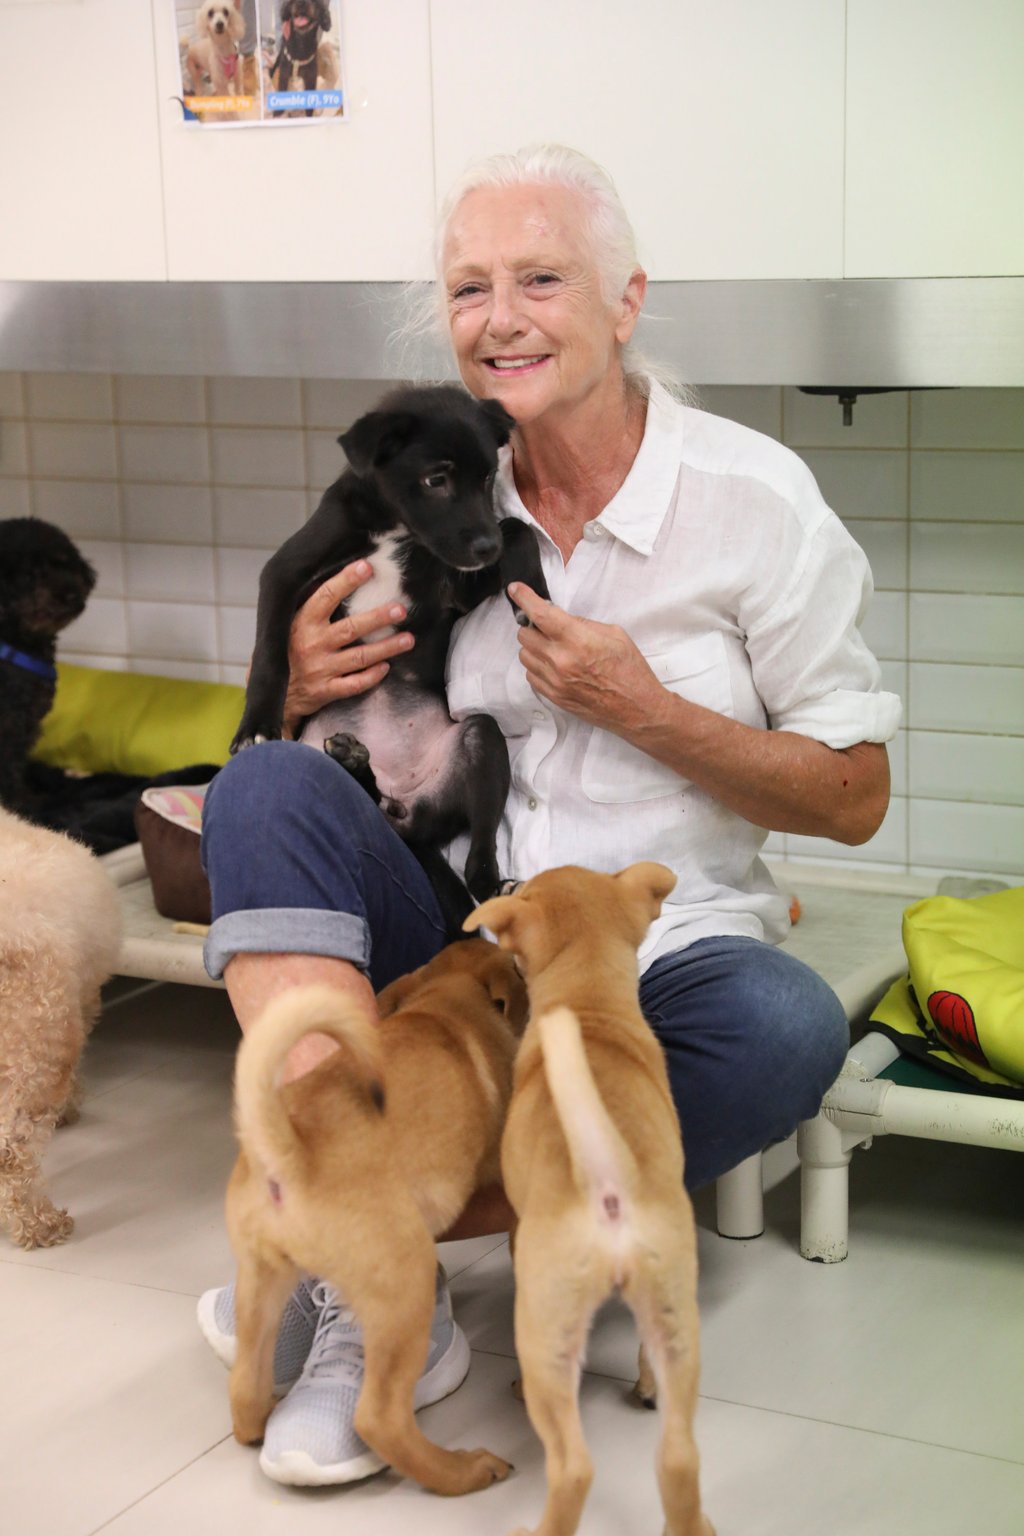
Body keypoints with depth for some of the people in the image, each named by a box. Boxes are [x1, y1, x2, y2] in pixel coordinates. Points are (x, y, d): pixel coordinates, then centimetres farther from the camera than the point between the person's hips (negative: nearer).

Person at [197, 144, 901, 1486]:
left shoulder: (752, 498, -5)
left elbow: (854, 797, -3)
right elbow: (351, 751, 16)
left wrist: (645, 708, -15)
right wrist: (305, 690, -8)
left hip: (656, 956, -2)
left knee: (786, 1027, -35)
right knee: (264, 784, -23)